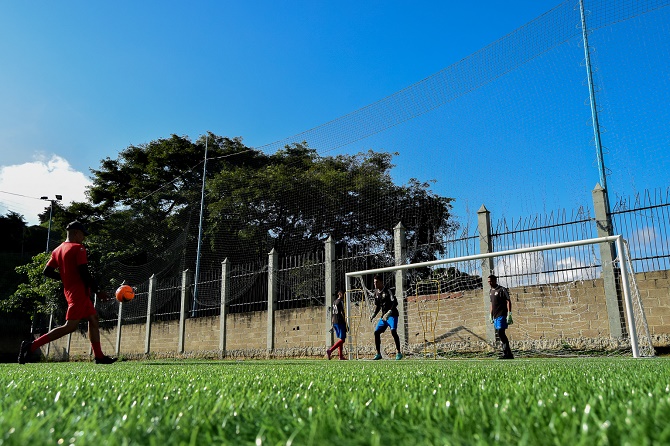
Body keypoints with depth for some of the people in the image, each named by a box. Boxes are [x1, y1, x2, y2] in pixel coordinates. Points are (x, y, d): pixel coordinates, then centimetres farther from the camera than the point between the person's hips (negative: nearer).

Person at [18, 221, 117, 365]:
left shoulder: (57, 250, 13)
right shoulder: (78, 248, -11)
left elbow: (46, 272, 10)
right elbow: (84, 273, -17)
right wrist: (97, 291, -10)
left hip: (69, 291, 10)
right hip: (79, 292, -10)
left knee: (93, 319, 11)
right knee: (70, 326, -10)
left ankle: (99, 357, 11)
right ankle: (32, 345, -12)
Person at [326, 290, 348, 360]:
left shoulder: (334, 302, 16)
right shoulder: (341, 301, -9)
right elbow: (342, 312, -15)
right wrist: (346, 323, -13)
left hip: (334, 322, 9)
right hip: (340, 322, -9)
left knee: (340, 339, 13)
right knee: (342, 339, -9)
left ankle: (340, 356, 11)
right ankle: (330, 350, -22)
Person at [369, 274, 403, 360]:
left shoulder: (387, 290, -13)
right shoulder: (376, 292, 9)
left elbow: (395, 302, -21)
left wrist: (389, 313, -31)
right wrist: (373, 315, 7)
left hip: (392, 315, -8)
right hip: (384, 316, 8)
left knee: (393, 331, -26)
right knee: (376, 332, 1)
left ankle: (398, 353, -18)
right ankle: (378, 354, 12)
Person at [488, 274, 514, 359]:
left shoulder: (502, 290, -7)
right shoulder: (491, 292, 16)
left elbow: (508, 302, -11)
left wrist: (509, 314, -17)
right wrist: (491, 315, 23)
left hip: (502, 315, -8)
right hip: (495, 316, 8)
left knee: (500, 333, -15)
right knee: (499, 334, 7)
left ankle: (507, 354, -10)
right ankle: (508, 354, 13)